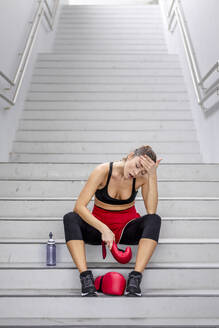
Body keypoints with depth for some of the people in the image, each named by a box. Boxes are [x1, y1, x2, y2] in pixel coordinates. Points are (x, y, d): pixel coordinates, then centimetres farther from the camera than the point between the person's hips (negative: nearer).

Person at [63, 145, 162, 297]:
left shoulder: (142, 177, -11)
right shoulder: (103, 171, -17)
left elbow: (151, 211, -23)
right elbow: (79, 206, -23)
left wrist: (153, 175, -28)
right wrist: (104, 229, -34)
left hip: (127, 229, 1)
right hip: (100, 227, -1)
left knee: (155, 219, -28)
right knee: (70, 218, -29)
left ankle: (134, 280, -35)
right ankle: (86, 279, -35)